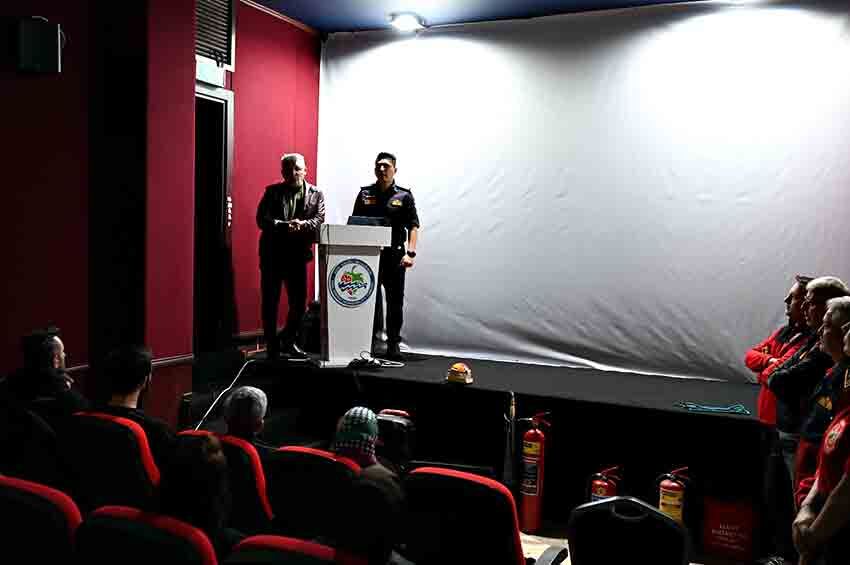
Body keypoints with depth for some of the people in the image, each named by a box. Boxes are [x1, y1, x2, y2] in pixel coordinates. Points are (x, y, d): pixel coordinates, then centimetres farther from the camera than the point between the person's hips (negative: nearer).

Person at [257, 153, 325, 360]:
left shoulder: (316, 194, 8)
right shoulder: (272, 192, 4)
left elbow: (319, 220, -4)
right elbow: (262, 219, -7)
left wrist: (302, 224, -24)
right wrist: (285, 225, -23)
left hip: (298, 255, 1)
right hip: (272, 254, -1)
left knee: (299, 302, 4)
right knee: (270, 302, 3)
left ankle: (288, 341, 25)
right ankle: (272, 346, 15)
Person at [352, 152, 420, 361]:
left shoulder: (404, 196, 5)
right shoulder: (365, 194, 11)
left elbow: (413, 227, -1)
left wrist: (411, 253, -13)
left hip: (394, 256, -1)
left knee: (395, 300, 1)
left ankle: (393, 344, 8)